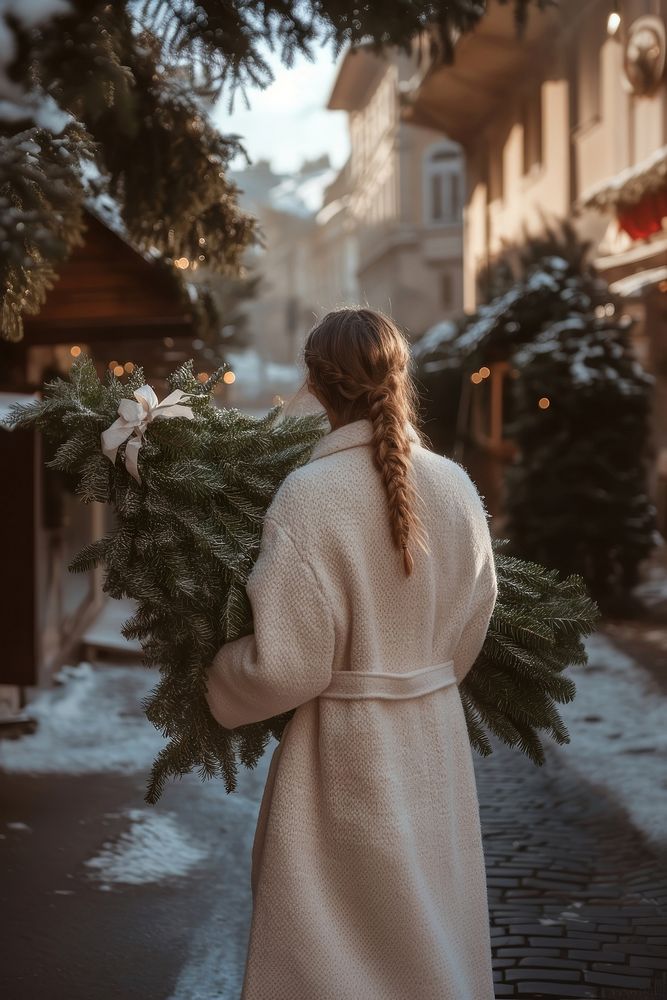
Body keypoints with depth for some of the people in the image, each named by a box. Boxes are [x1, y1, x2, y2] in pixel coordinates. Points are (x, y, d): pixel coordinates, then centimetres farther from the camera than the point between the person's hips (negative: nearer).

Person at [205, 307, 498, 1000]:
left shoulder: (310, 495, -19)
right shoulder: (455, 487, -4)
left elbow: (288, 662, -19)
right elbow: (470, 627, 7)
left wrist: (215, 687, 0)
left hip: (343, 748, -5)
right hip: (437, 739, 5)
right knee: (432, 933, 21)